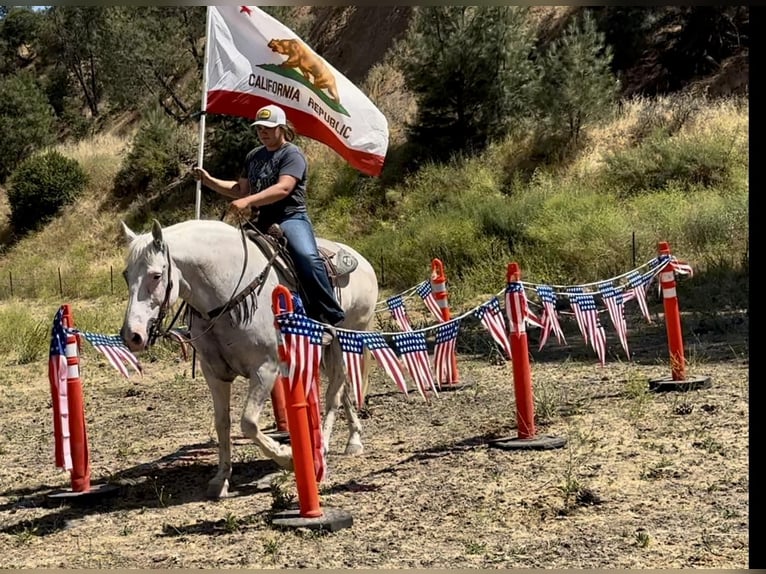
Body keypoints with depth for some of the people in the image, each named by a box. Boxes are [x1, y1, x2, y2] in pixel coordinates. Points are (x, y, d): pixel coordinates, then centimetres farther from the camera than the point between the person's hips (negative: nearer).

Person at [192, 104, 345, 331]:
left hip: (291, 218, -8)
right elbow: (241, 189, 26)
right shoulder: (253, 156, 20)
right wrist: (209, 181, 13)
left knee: (307, 257, -34)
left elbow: (283, 188, -21)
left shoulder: (292, 154, -5)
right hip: (260, 222, 8)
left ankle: (332, 318, -31)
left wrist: (248, 201, -31)